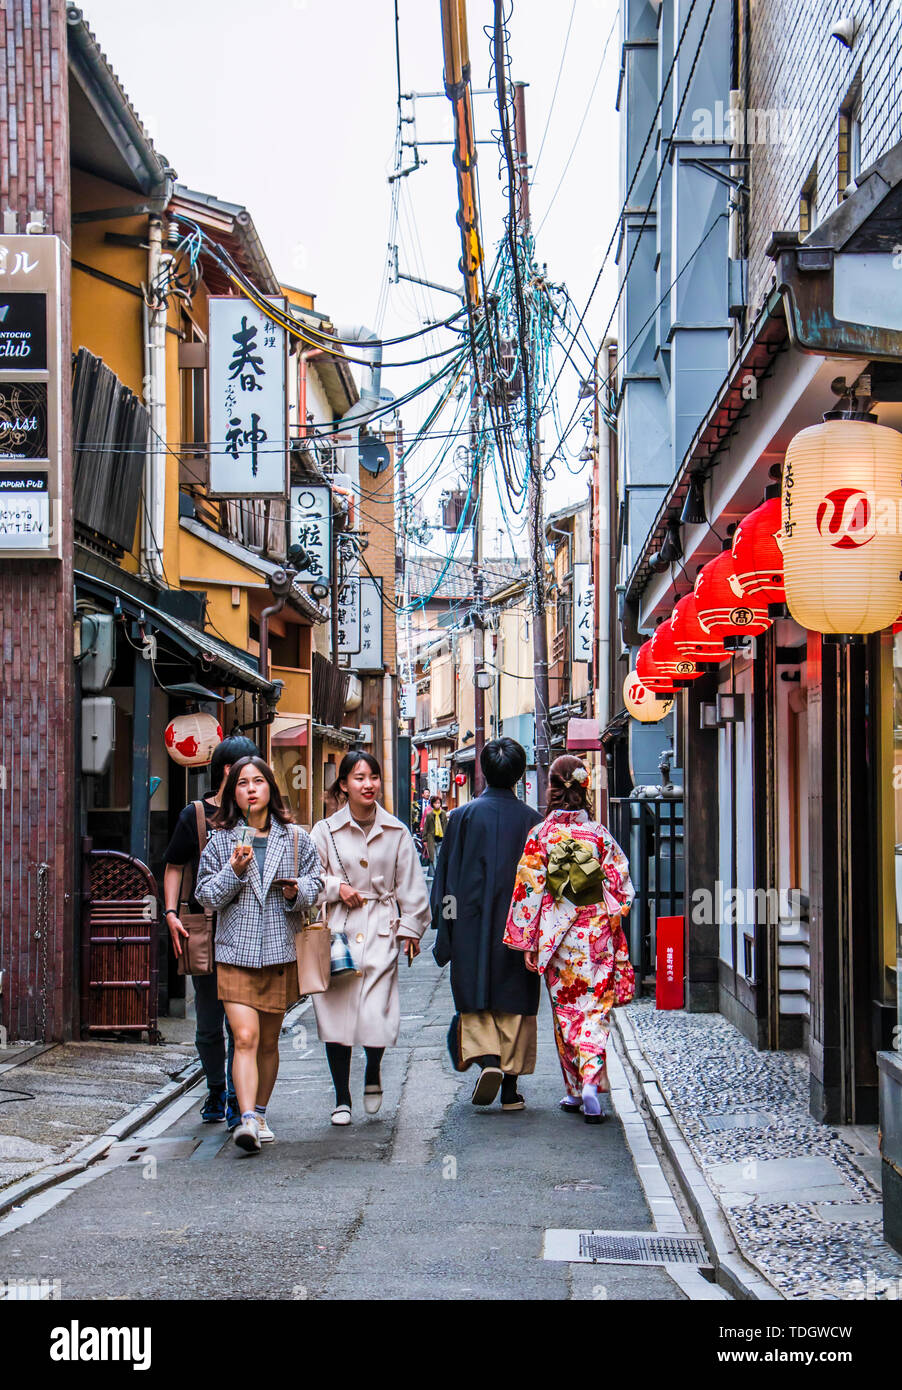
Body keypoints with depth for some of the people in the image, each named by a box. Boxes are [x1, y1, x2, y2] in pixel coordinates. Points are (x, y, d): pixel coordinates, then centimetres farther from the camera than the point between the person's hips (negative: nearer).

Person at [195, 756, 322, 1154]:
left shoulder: (295, 838, 7)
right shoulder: (220, 840, 5)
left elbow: (315, 882, 12)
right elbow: (208, 895, 4)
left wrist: (297, 892, -10)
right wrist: (234, 871, -13)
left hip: (280, 951, 2)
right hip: (236, 951, -2)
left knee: (268, 1041, 11)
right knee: (245, 1038, -14)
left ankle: (260, 1115, 26)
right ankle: (247, 1121, -21)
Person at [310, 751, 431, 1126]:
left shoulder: (396, 832, 7)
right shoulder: (326, 831, 4)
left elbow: (411, 885, 10)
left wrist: (411, 929, 5)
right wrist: (336, 887, -9)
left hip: (381, 932, 0)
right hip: (337, 931, 0)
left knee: (376, 1017, -10)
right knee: (336, 1010, 1)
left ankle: (373, 1074, 23)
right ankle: (342, 1099, 16)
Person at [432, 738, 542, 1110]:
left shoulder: (462, 816, -2)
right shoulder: (531, 820, -2)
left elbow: (446, 874, 0)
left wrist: (444, 925, 6)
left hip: (472, 926, 0)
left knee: (475, 1000, 10)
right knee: (515, 1005, 7)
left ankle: (487, 1058, -14)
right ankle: (511, 1087, 6)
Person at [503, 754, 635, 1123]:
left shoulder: (541, 836, -7)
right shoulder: (600, 834, -3)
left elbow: (530, 890, -6)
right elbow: (621, 885, 0)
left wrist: (528, 943, -1)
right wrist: (613, 917, 15)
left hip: (557, 935, 0)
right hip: (597, 935, 0)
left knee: (566, 1010, 12)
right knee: (595, 1008, 4)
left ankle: (575, 1089, 18)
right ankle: (591, 1082, -15)